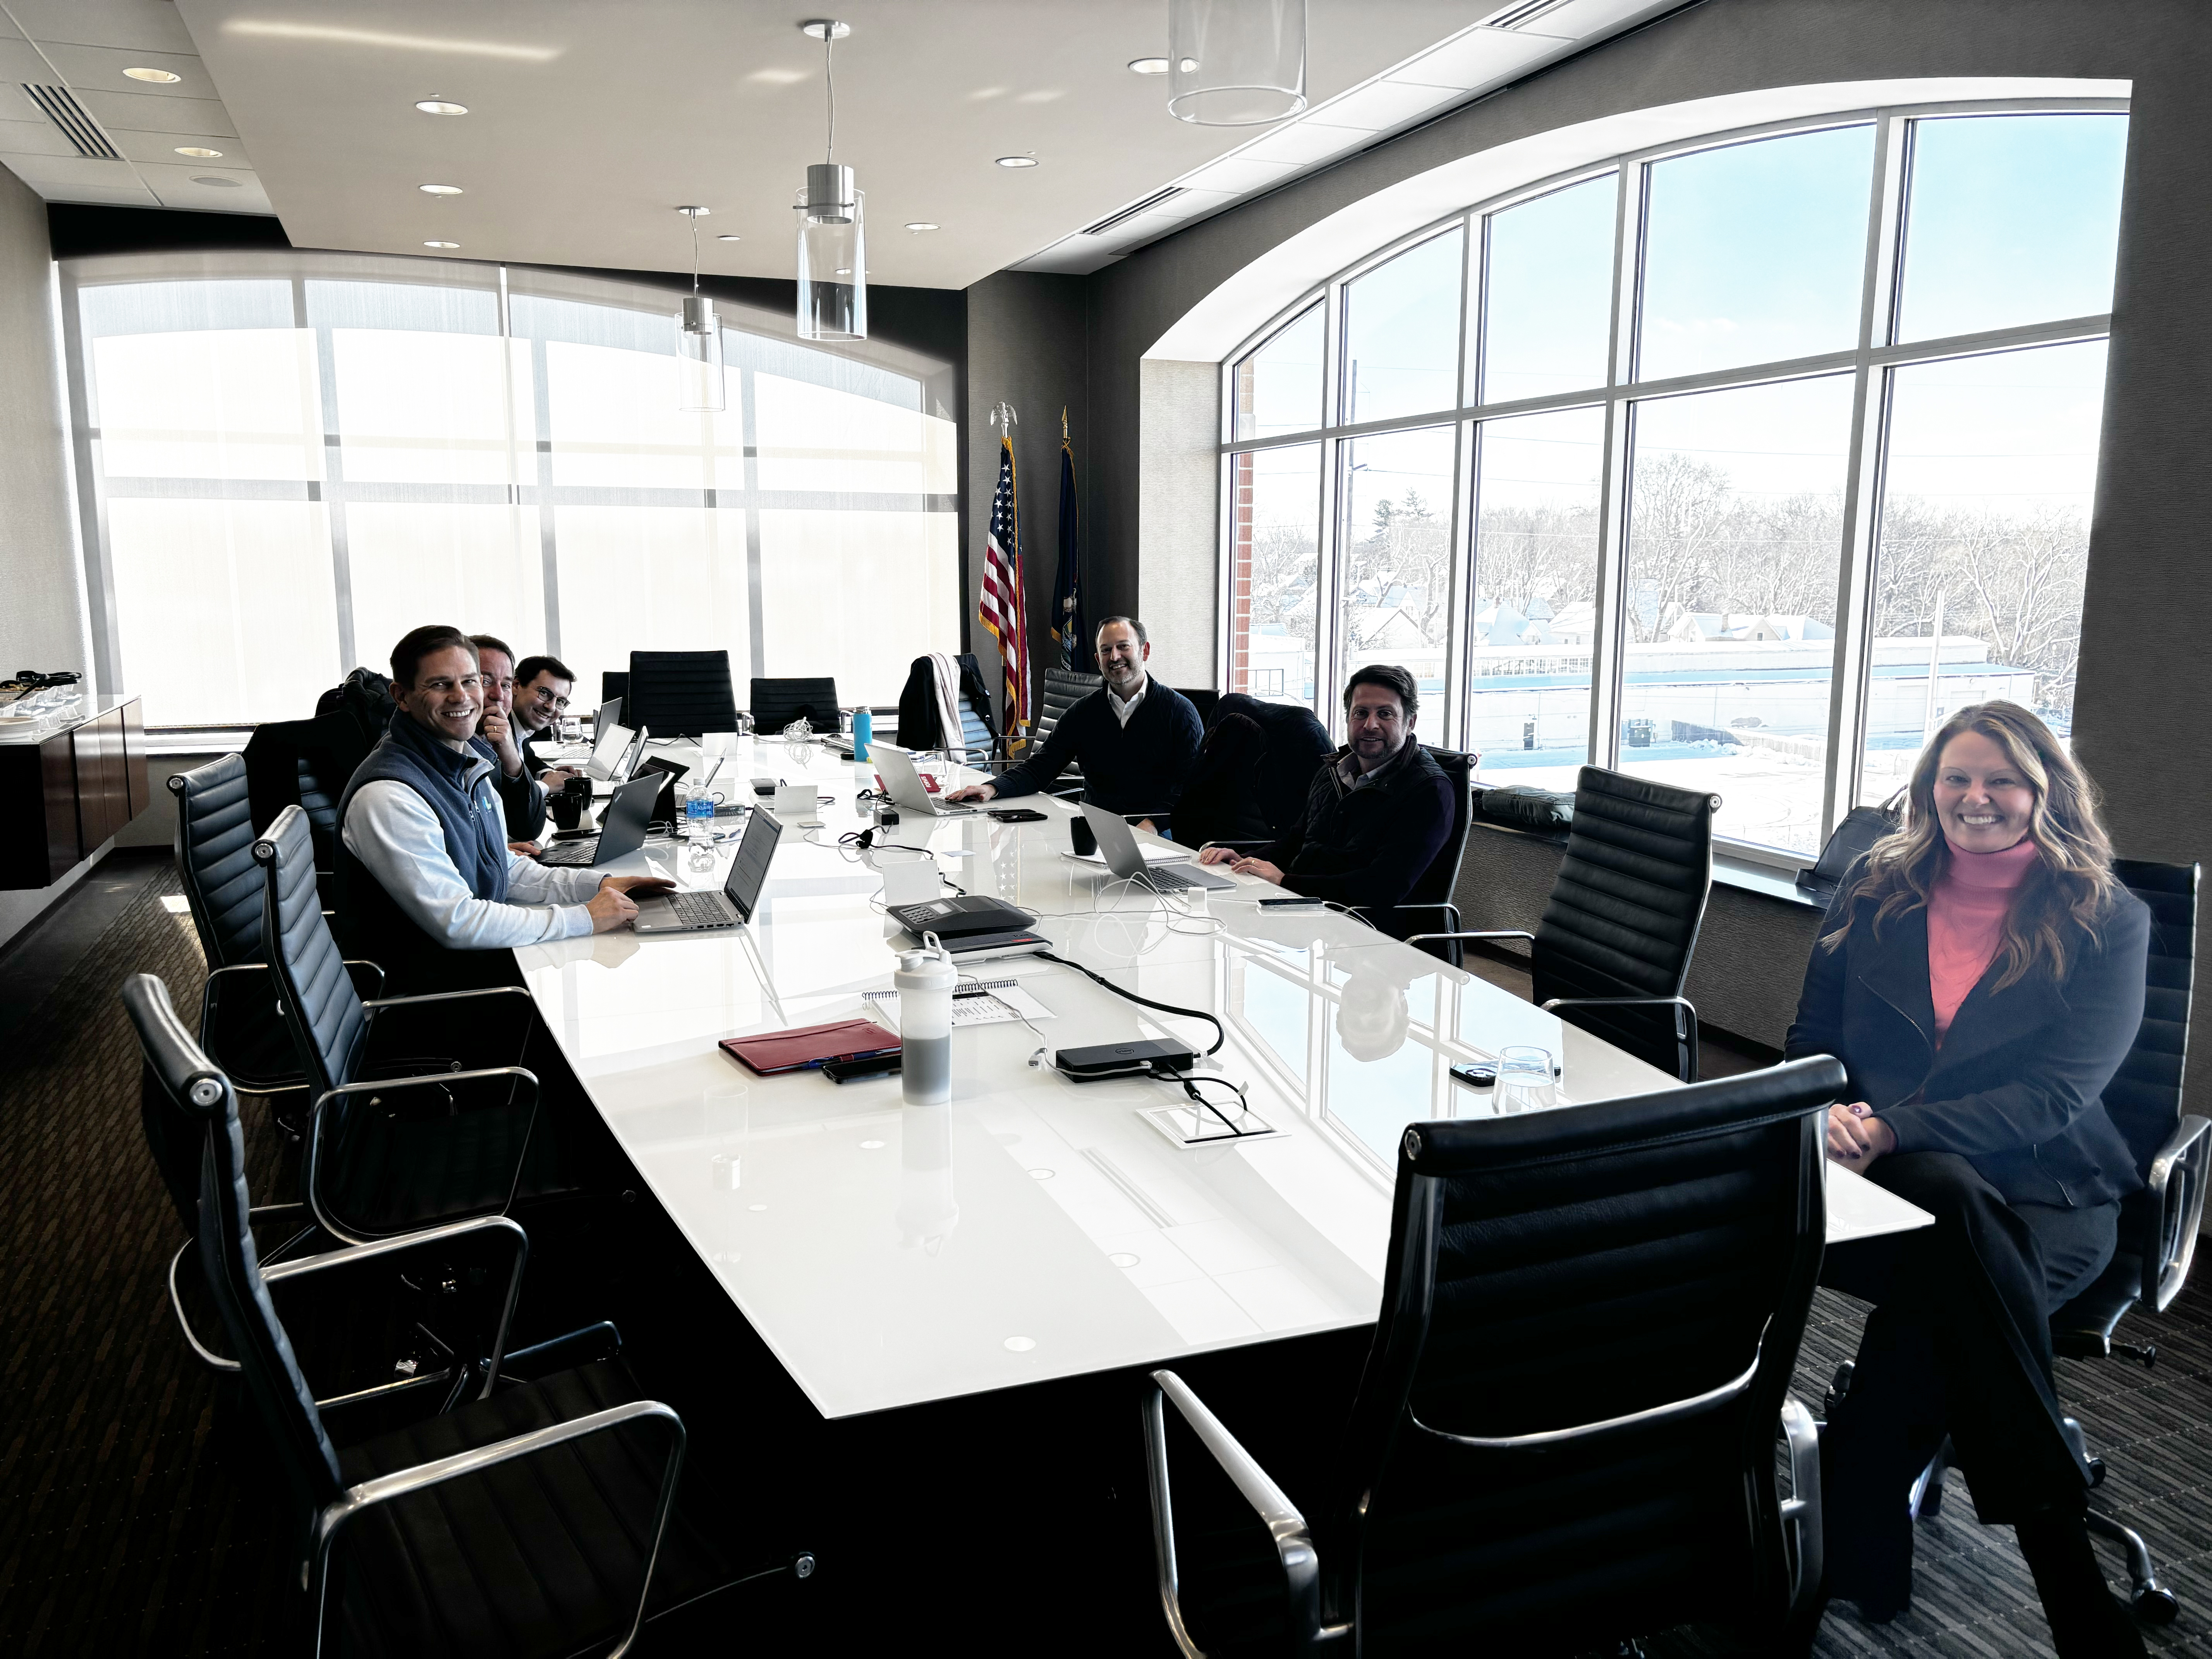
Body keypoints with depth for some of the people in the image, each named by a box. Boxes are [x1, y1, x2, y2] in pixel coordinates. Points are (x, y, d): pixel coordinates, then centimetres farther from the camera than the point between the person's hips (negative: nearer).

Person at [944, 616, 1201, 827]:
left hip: (1159, 832, -3)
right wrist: (993, 788, -8)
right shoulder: (1083, 711, 14)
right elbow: (1040, 767, 12)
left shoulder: (1179, 710, 2)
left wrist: (1153, 823, -22)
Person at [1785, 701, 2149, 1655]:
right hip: (1889, 1181, 2)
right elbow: (1812, 1042, 13)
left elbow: (2054, 1098, -8)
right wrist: (1834, 1117, -12)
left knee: (1940, 1289, -36)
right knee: (1952, 1204, -35)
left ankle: (1855, 1546, -20)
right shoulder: (1877, 894, 12)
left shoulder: (2107, 923, 3)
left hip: (2042, 1194, -1)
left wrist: (1894, 1130, -23)